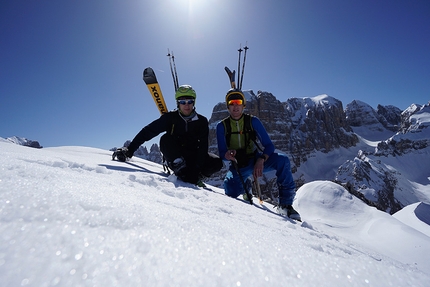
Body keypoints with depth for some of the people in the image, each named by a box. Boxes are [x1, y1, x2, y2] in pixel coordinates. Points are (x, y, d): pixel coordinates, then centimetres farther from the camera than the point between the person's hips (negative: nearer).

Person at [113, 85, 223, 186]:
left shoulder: (202, 121, -6)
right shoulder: (171, 117, -10)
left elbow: (203, 147, -14)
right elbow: (148, 131, -14)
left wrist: (197, 169, -27)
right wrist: (129, 150, -25)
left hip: (193, 158, 2)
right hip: (174, 158, -1)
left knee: (217, 162, -22)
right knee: (165, 139, -31)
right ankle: (182, 171, -34)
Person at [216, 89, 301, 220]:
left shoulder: (253, 121, -5)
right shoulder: (222, 126, -3)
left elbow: (269, 145, -9)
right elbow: (221, 153, -4)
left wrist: (261, 160, -30)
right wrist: (227, 155, -30)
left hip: (255, 161, 0)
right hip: (237, 166, 1)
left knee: (282, 160, -27)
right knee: (231, 191, -28)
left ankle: (285, 204, -14)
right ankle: (245, 186, 13)